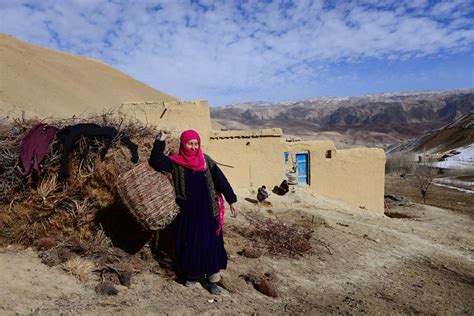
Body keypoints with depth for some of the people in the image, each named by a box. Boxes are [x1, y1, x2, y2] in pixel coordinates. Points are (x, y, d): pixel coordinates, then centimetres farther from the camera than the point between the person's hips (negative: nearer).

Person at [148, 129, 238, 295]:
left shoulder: (206, 160, -1)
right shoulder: (176, 162, -1)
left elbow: (221, 180, -2)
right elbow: (155, 161, -10)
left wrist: (231, 201, -5)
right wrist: (160, 141, -13)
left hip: (207, 209, 0)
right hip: (187, 210, 0)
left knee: (210, 242, 1)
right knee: (189, 242, 8)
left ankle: (210, 278, 14)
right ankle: (192, 274, 28)